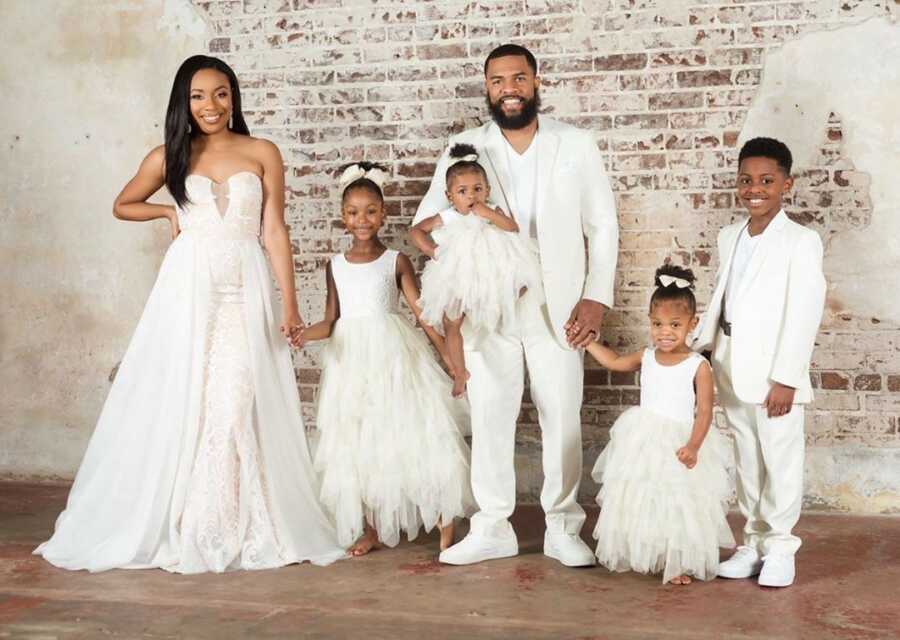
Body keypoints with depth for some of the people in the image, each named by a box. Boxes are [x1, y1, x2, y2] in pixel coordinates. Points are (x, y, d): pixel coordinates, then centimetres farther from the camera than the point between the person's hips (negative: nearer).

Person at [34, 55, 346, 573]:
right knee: (180, 404, 1)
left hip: (245, 292, -1)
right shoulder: (169, 157, 8)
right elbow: (123, 206, 23)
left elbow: (276, 230, 2)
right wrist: (169, 211, 6)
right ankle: (180, 529, 11)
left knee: (239, 404, -5)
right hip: (188, 290, 1)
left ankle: (244, 529, 4)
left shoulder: (263, 153, 5)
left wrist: (290, 305, -4)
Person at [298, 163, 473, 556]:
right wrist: (304, 334, -13)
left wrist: (450, 355, -9)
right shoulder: (336, 266, 10)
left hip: (393, 354, -3)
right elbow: (331, 320, 7)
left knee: (416, 434, -10)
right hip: (352, 359, 3)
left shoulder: (395, 261, 3)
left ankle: (445, 521, -3)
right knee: (356, 445, 4)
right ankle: (370, 529, 14)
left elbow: (423, 312, -1)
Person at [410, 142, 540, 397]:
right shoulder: (446, 218, -5)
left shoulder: (493, 212, -3)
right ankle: (460, 373, 22)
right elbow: (416, 230, 1)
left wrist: (490, 214, -27)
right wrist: (430, 250, -11)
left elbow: (513, 228, -19)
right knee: (452, 326, 7)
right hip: (455, 281, 0)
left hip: (489, 278, 0)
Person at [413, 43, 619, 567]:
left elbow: (603, 225, 4)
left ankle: (563, 528, 15)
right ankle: (492, 528, 16)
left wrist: (597, 297, -6)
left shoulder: (576, 145, 2)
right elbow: (427, 218, 6)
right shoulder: (465, 148, 5)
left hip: (557, 305, -1)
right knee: (489, 416, 4)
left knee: (563, 418, 3)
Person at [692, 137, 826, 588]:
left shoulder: (801, 242, -9)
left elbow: (803, 313, -13)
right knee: (747, 461, 13)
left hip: (773, 372, -6)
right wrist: (697, 347, 12)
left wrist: (785, 378, -16)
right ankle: (754, 542, 24)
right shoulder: (729, 237, 11)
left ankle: (779, 546, 15)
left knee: (780, 460, 2)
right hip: (733, 371, 6)